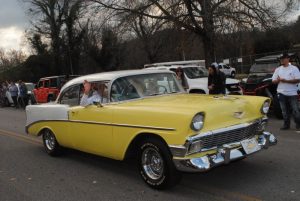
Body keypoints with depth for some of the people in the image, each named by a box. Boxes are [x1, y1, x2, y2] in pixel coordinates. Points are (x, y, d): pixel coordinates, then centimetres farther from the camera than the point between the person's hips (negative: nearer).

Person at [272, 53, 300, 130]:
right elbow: (273, 81, 11)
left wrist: (286, 80, -18)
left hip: (292, 93, -3)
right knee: (285, 111, 8)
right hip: (281, 93, 3)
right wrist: (278, 80, -12)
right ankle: (286, 125, 16)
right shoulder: (278, 69, 11)